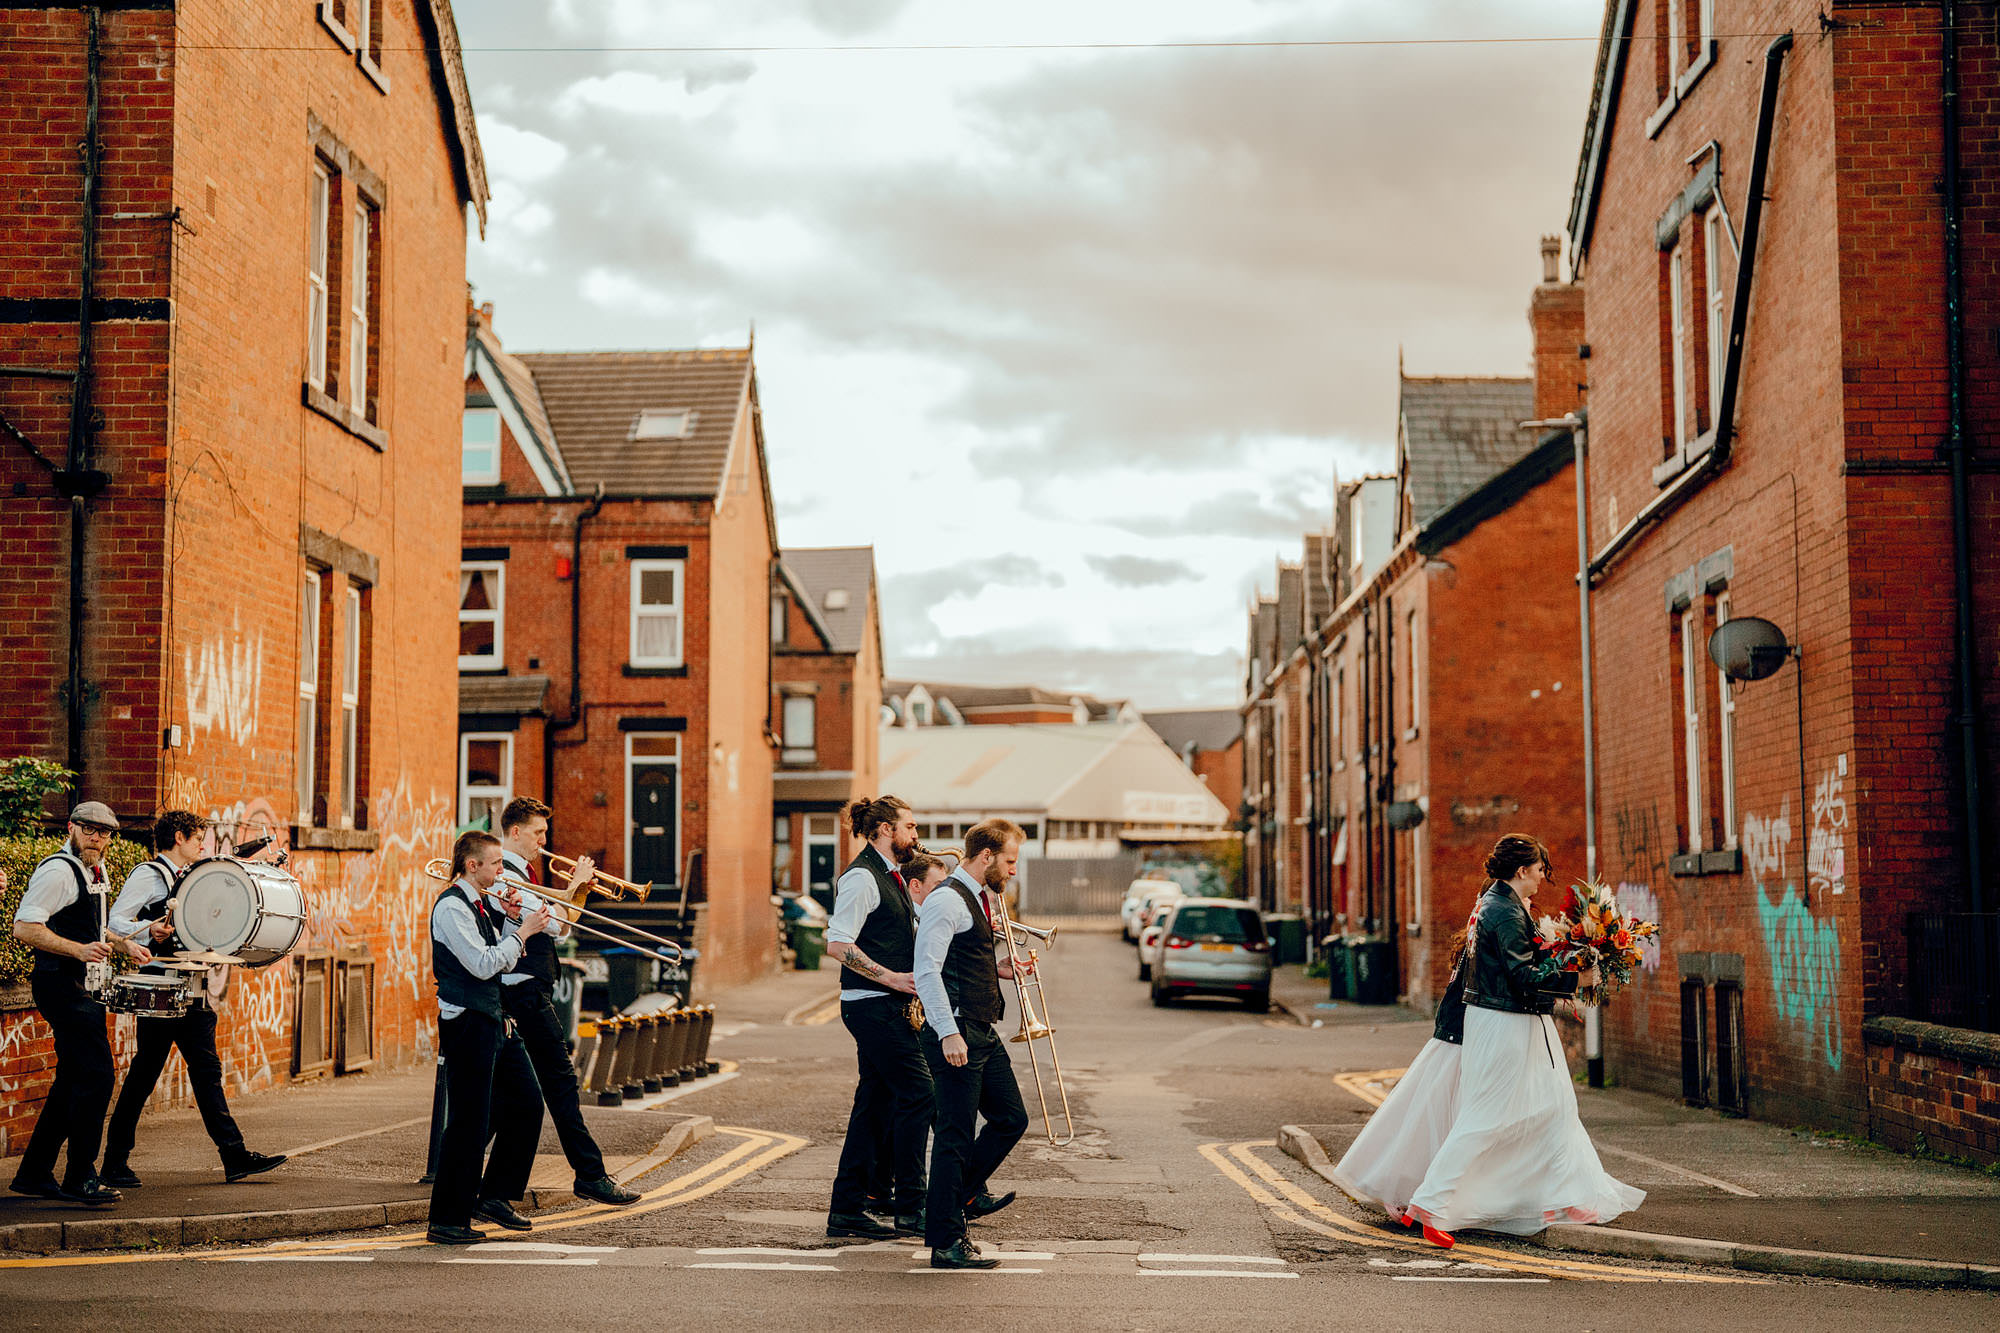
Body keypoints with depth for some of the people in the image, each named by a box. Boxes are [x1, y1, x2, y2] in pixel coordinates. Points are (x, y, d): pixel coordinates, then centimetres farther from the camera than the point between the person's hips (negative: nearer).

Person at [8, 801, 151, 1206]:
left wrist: (124, 945, 16)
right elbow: (25, 928, -20)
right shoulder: (58, 870, -14)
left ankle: (34, 1174, 21)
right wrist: (79, 950, -28)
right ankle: (80, 1179, -8)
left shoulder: (96, 870, 16)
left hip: (84, 986, 10)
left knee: (74, 1080, 13)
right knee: (96, 1074, -13)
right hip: (62, 985, -10)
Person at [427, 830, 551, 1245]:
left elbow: (502, 963, 18)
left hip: (495, 1020, 10)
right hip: (468, 1021, -10)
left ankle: (495, 1195, 20)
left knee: (527, 1103, 10)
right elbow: (483, 965, -20)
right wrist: (521, 931, -12)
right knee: (469, 1121, -6)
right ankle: (447, 1221, 1)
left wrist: (512, 922, 6)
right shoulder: (451, 907, -14)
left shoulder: (482, 904, 16)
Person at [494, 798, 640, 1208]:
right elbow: (553, 922, -21)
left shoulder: (519, 873, 19)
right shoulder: (506, 876, -13)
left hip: (531, 988, 11)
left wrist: (577, 887, 7)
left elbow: (557, 927, 20)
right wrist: (575, 884, -10)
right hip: (525, 991, -11)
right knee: (561, 1079, -11)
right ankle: (590, 1174, -12)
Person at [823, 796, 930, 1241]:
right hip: (872, 1005, -10)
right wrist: (891, 977, -20)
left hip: (890, 1006, 10)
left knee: (876, 1103, 9)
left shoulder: (890, 876, 18)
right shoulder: (861, 876, -12)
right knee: (917, 1093, -10)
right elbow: (838, 944, -18)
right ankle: (909, 1208, -6)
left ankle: (847, 1211, 13)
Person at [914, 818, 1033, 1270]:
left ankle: (967, 1192, 33)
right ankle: (945, 1242, 0)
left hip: (984, 1033, 10)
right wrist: (948, 1033, -27)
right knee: (956, 1135, -6)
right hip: (957, 1034, -10)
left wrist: (996, 969, 12)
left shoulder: (977, 901, 18)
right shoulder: (947, 901, -14)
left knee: (1011, 1118, 14)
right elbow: (928, 970, -21)